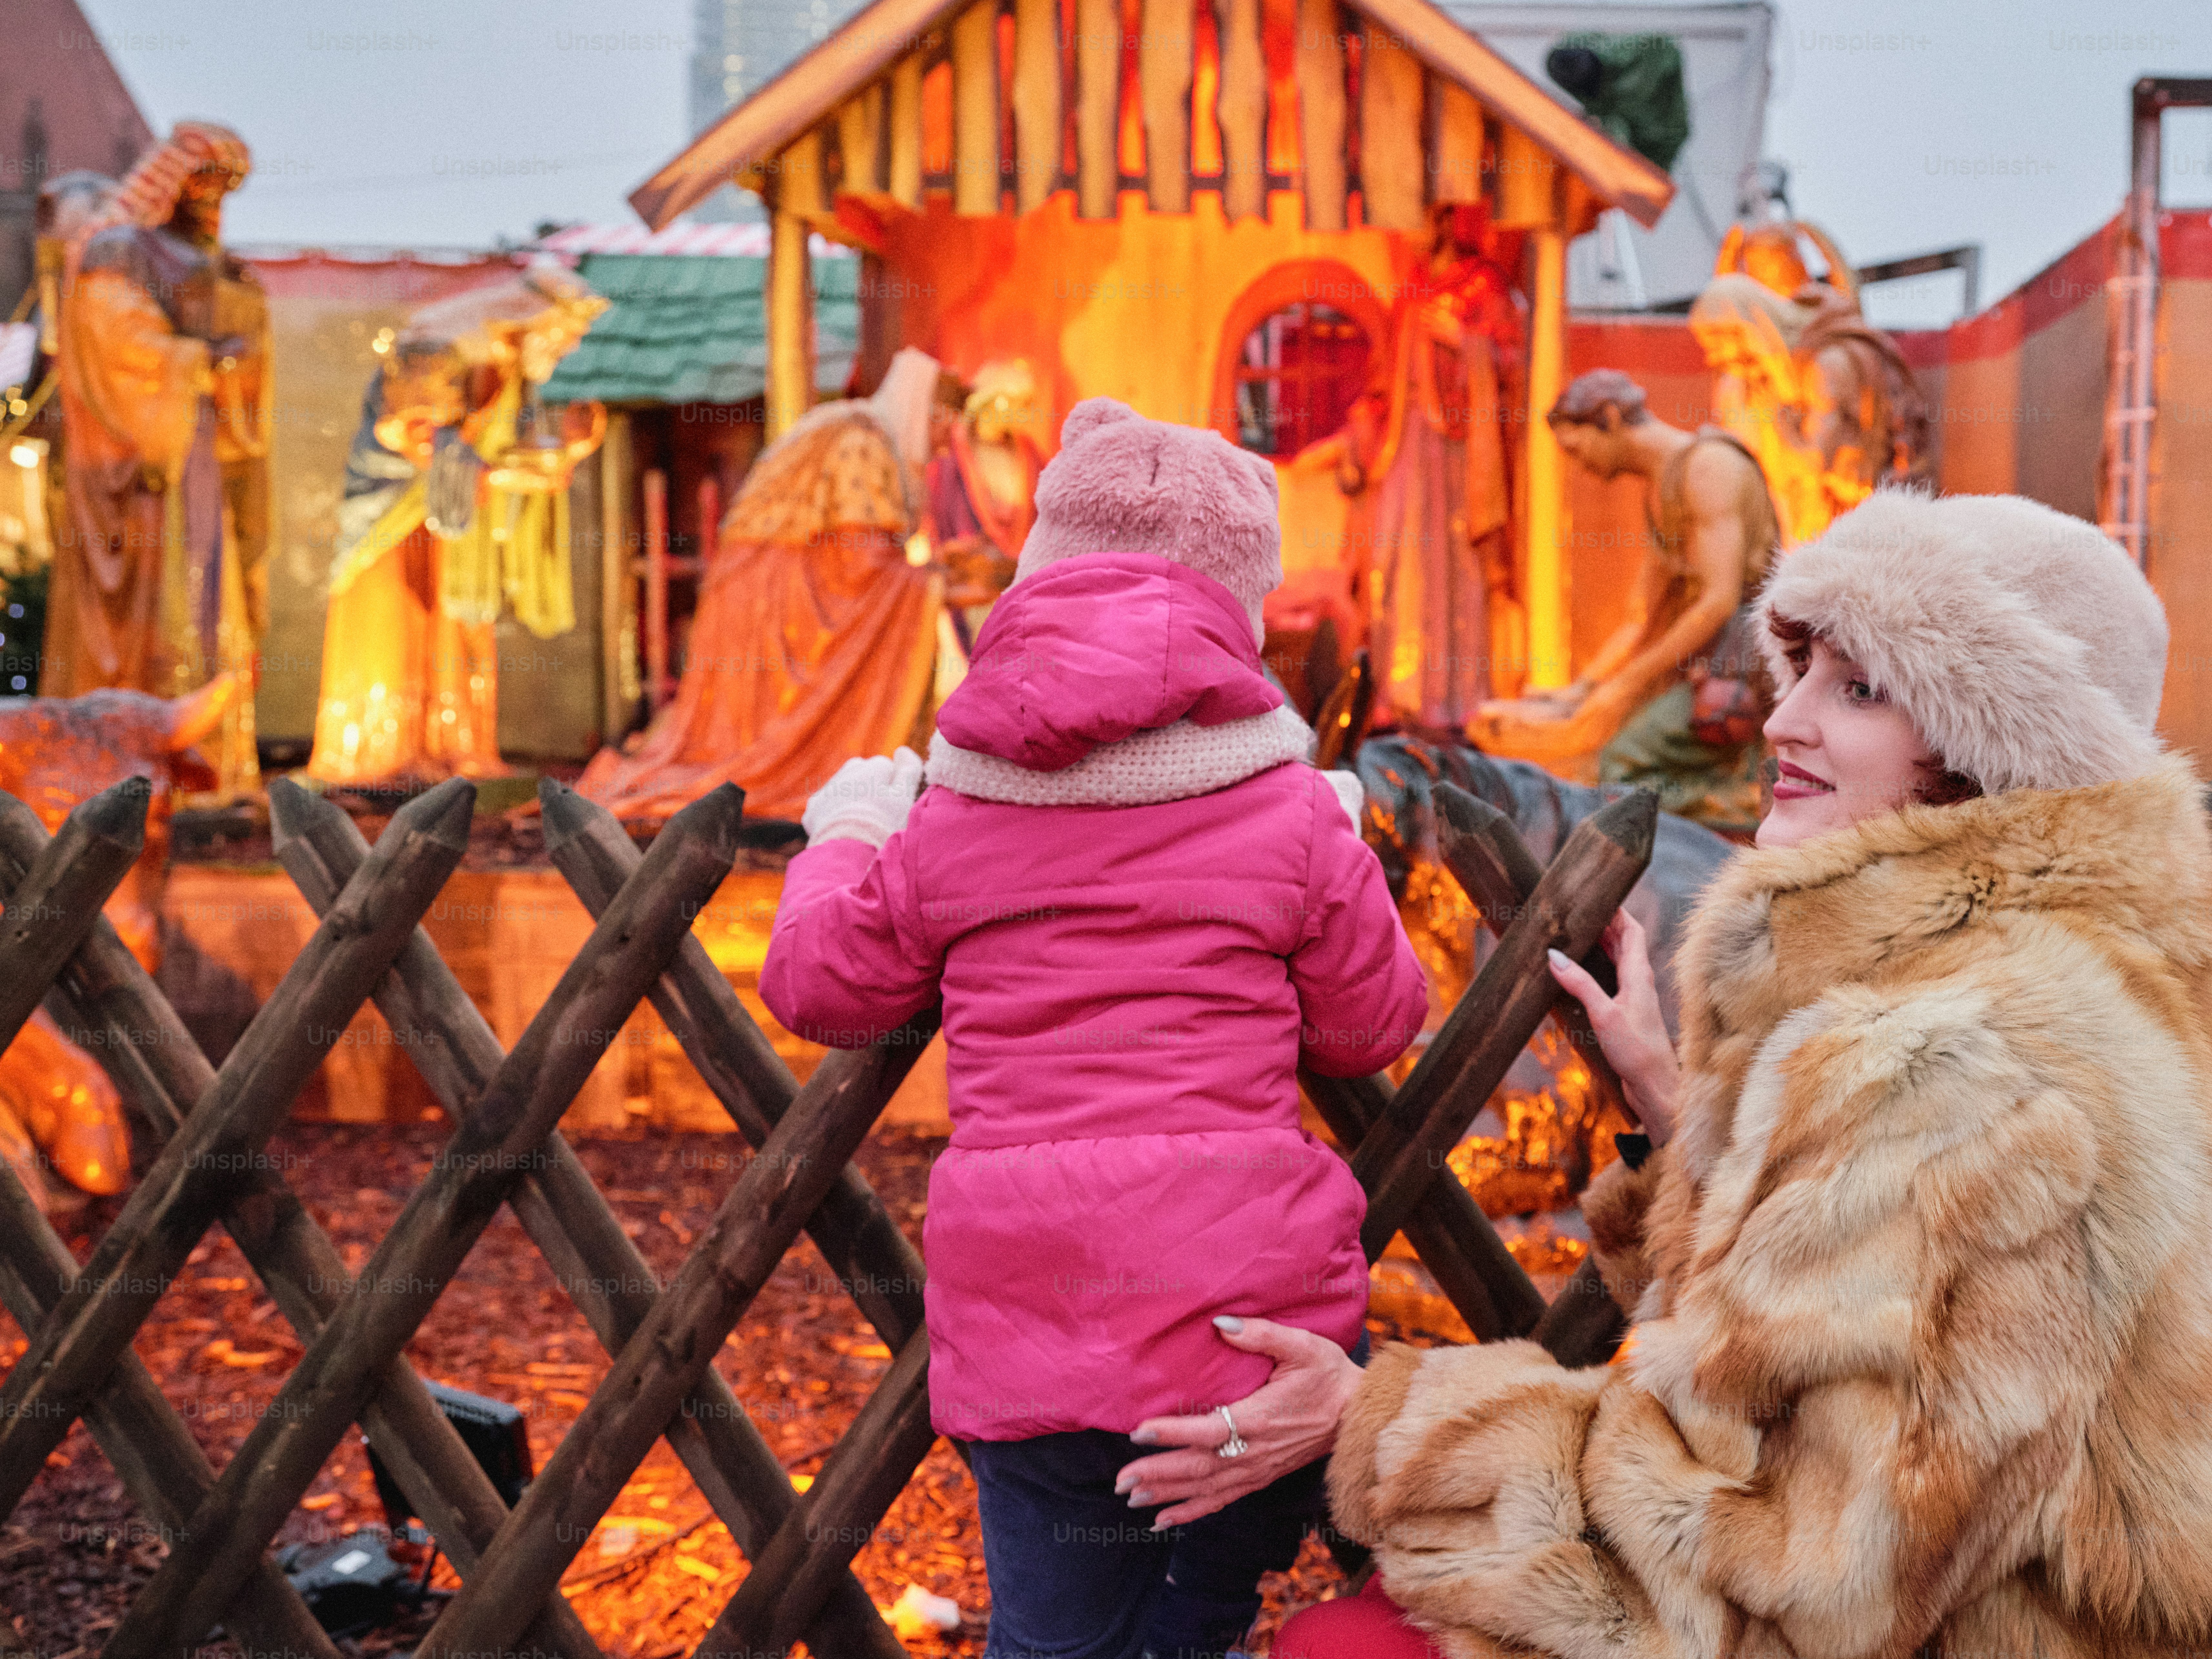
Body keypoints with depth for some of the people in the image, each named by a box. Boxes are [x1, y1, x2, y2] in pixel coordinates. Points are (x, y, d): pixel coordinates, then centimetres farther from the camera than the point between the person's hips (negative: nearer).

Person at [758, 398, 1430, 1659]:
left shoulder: (950, 819, 2)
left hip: (1025, 1325, 1)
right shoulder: (1292, 814, -3)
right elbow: (1374, 1028, 6)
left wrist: (846, 839, 31)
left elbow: (818, 985, 12)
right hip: (1253, 1314, -1)